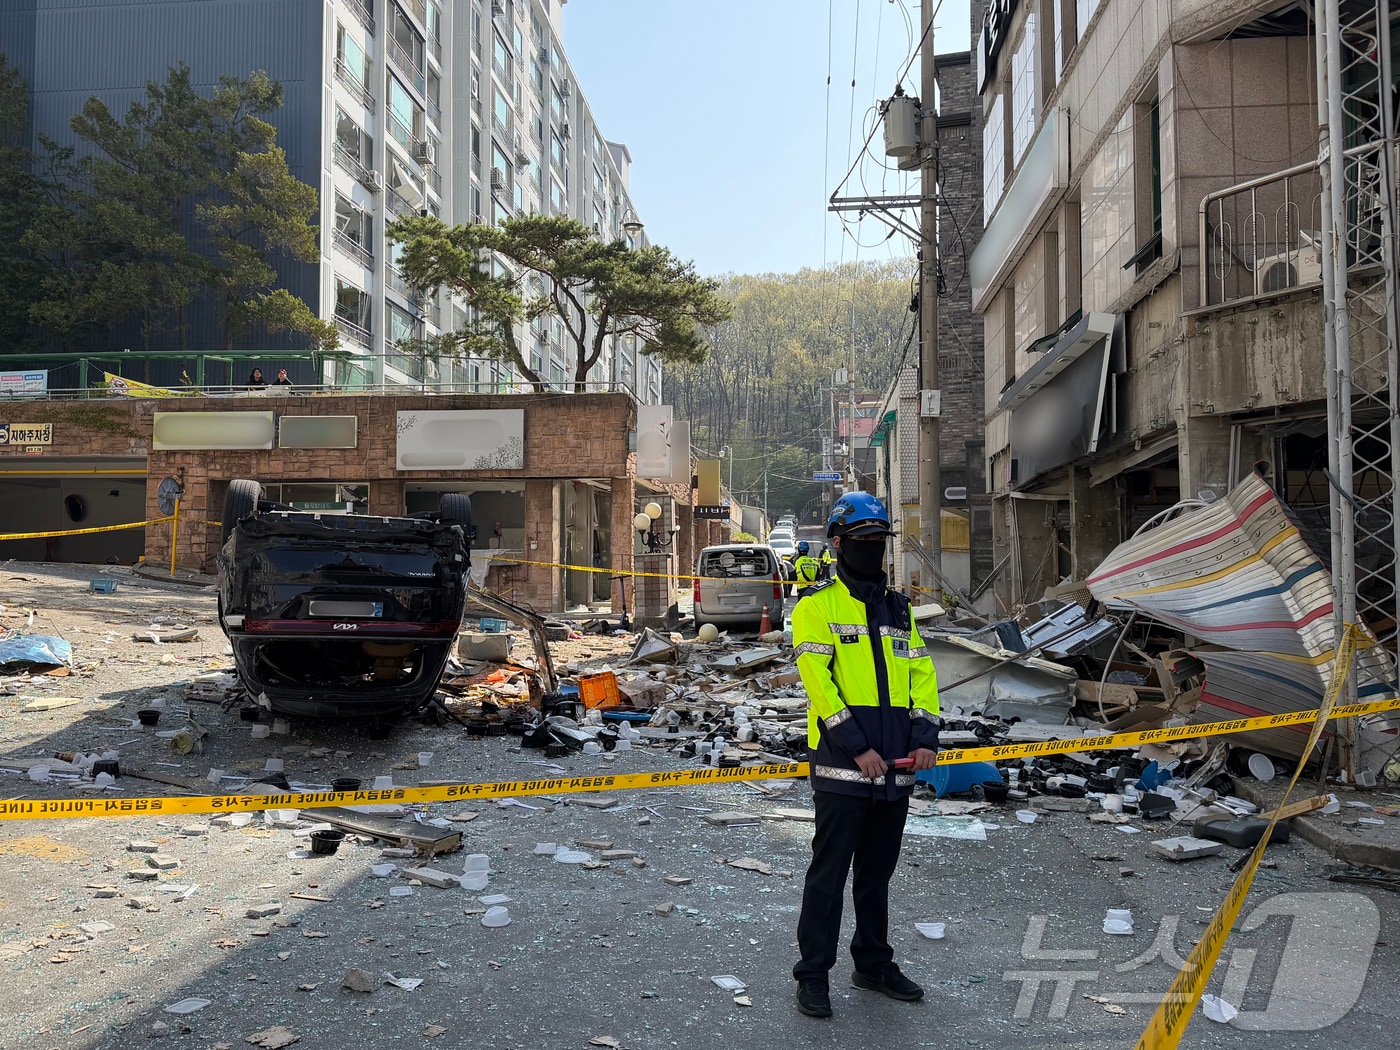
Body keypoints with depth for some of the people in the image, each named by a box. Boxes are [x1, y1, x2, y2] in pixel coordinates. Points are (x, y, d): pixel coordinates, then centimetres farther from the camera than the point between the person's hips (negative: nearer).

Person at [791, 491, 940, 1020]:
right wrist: (858, 747, -18)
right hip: (841, 766, -6)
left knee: (877, 872, 17)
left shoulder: (898, 609, 15)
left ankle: (874, 963, 31)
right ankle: (813, 975, 14)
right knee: (829, 872, 2)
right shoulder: (817, 607, -5)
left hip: (895, 768, 6)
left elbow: (920, 672, 11)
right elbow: (818, 680, -13)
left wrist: (925, 736, -3)